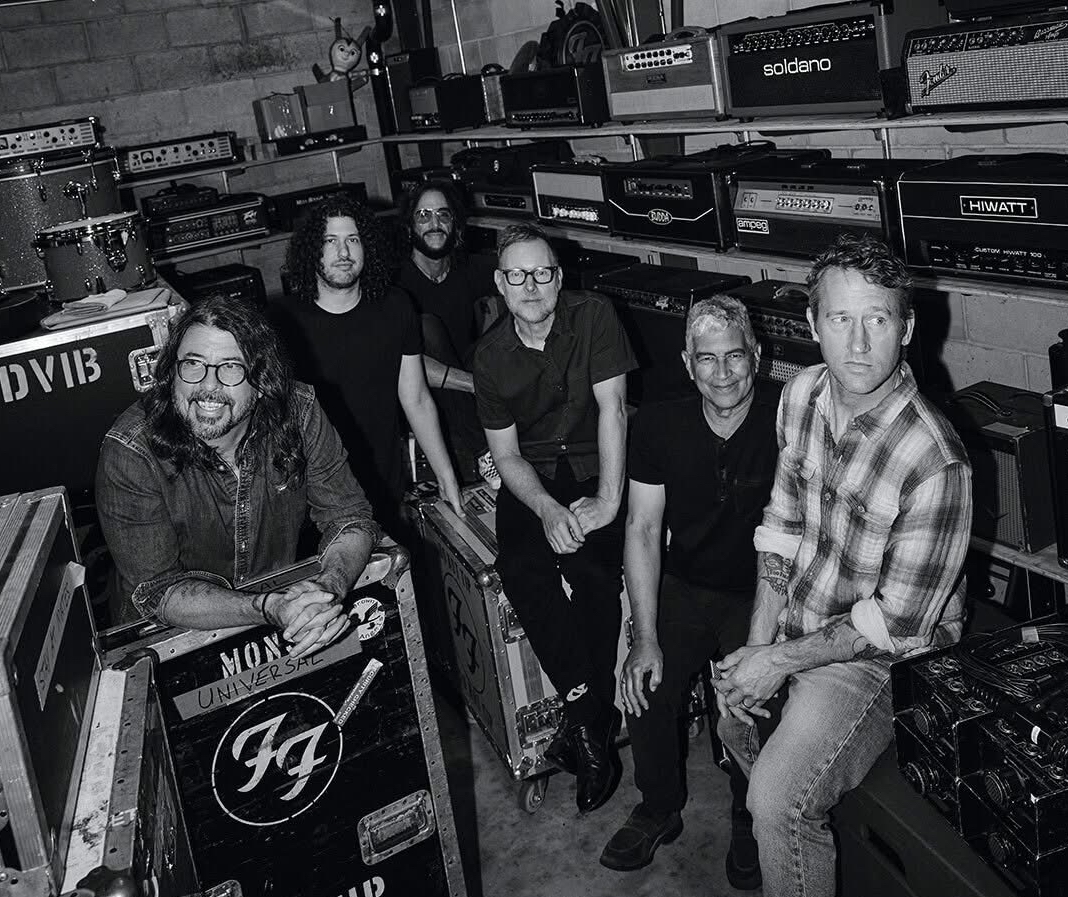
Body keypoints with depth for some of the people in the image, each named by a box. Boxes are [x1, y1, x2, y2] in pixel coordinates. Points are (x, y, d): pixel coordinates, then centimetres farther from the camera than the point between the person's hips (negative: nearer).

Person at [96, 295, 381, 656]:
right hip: (174, 631, -3)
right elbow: (155, 589, -20)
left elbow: (351, 518, -7)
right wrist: (270, 608, -35)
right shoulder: (129, 452, -20)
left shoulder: (297, 412, -14)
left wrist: (330, 586, -29)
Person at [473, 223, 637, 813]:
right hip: (532, 478, 2)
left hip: (598, 469, -2)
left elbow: (612, 407, -13)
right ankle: (589, 710, -19)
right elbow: (506, 455, -1)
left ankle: (585, 720, -14)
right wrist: (547, 509, -21)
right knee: (520, 565, -27)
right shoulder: (491, 354, -1)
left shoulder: (593, 316, -7)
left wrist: (608, 499, -23)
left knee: (594, 566, -29)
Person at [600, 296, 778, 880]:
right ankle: (659, 810, 14)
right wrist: (646, 637, -13)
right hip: (684, 586, 3)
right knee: (645, 694, -16)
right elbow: (642, 530, -5)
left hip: (760, 594, -2)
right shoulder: (658, 424, -6)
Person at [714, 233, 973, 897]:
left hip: (879, 660, -7)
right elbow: (782, 526, 3)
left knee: (778, 802, -19)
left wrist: (781, 660, -18)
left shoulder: (934, 461, -30)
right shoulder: (802, 396, -7)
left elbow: (896, 623, -23)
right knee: (735, 724, 26)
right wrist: (758, 641, -4)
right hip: (796, 622, 8)